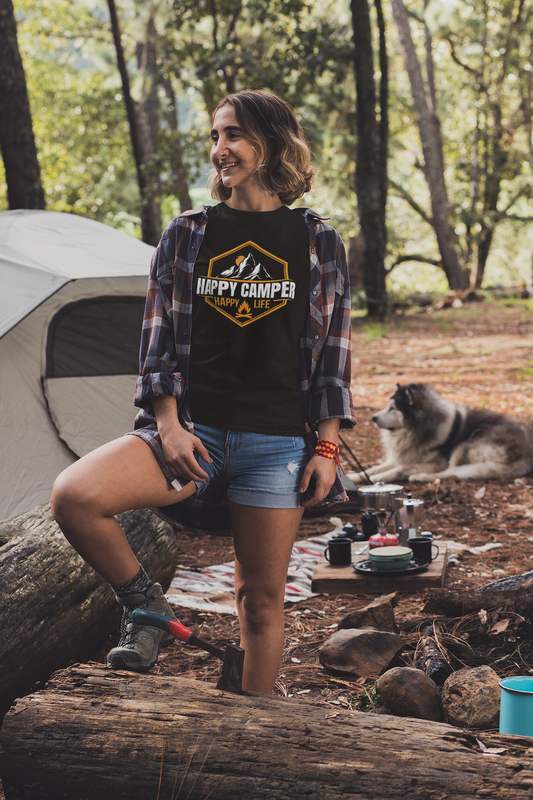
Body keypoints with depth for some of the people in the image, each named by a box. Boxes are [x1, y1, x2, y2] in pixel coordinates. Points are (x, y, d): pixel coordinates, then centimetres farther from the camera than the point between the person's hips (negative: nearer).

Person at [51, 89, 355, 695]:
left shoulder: (317, 242, 6)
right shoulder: (187, 235, 8)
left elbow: (334, 350, 6)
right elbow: (158, 340, 7)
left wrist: (327, 447, -1)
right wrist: (169, 424, -6)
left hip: (278, 441, 0)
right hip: (195, 431, 1)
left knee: (262, 597, 5)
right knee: (72, 497, -24)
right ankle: (146, 609, 0)